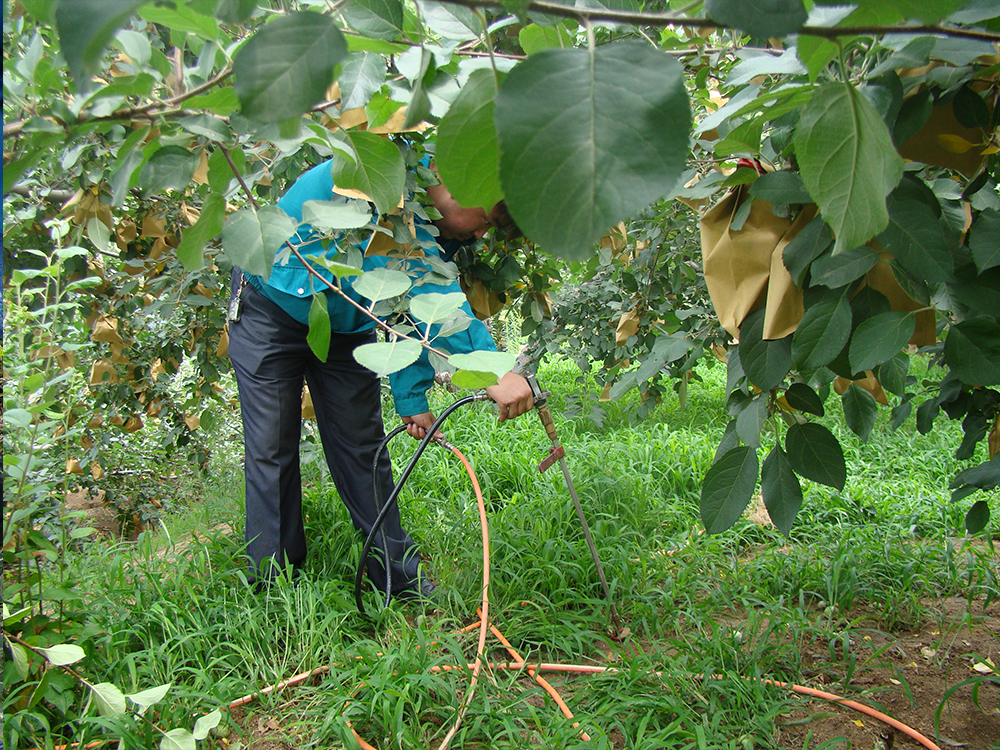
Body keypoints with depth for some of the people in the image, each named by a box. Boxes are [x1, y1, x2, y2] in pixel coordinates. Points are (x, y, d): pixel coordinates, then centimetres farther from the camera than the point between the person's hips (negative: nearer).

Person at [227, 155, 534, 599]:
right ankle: (274, 588, 9)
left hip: (346, 325, 6)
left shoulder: (443, 230, -7)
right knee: (272, 450, -4)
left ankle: (399, 579, 11)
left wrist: (412, 398, -7)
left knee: (362, 449, 4)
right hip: (272, 308, -6)